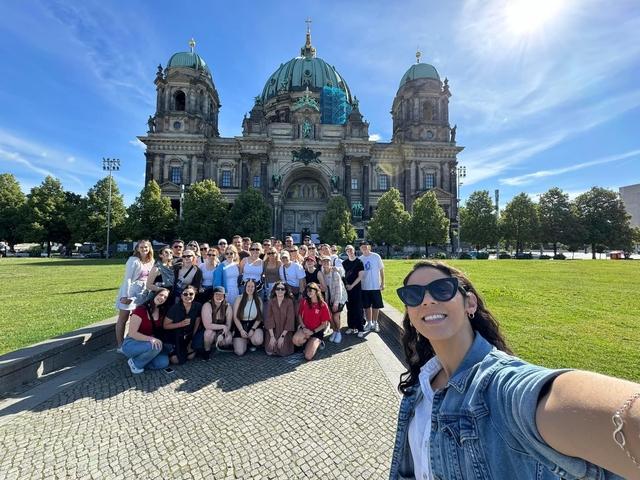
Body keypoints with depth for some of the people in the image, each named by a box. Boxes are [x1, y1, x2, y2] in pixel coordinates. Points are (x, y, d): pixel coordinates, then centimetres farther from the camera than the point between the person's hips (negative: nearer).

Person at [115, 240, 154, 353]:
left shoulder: (151, 261, 5)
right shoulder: (133, 260, -13)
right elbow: (127, 279, -15)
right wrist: (125, 295, -18)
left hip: (142, 293, 6)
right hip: (130, 291, -6)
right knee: (123, 318, 4)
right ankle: (120, 346, 12)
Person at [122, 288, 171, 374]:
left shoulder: (161, 312, 0)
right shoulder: (140, 310, -20)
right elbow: (132, 333, -24)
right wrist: (150, 339, -36)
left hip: (149, 342, 6)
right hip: (131, 344, -6)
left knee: (163, 362, -15)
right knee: (156, 346, -35)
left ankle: (141, 358, 8)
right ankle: (135, 362, -8)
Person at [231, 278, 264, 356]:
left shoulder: (258, 300, -1)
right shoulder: (239, 299, -4)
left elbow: (259, 317, -2)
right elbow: (235, 317, -7)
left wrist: (252, 329, -15)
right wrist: (241, 330, -17)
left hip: (254, 324, 0)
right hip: (241, 325, 0)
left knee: (258, 341, -31)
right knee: (239, 352, -15)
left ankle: (251, 342, 8)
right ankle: (245, 340, 20)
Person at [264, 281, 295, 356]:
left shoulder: (289, 301, -11)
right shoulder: (271, 301, -5)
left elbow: (290, 320, -12)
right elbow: (269, 319, -7)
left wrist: (282, 336, -14)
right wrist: (272, 336, -14)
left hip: (285, 331, -1)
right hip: (272, 330, 1)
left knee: (283, 352, -13)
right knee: (269, 352, -10)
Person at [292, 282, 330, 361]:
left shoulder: (323, 305, -12)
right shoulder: (304, 301, -3)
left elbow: (325, 323, -7)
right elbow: (300, 316, 4)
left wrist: (313, 331, -14)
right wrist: (304, 328, -12)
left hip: (317, 331, -2)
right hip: (305, 329, 3)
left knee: (308, 356, -17)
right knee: (295, 340, -33)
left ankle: (317, 342, 14)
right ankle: (308, 341, 2)